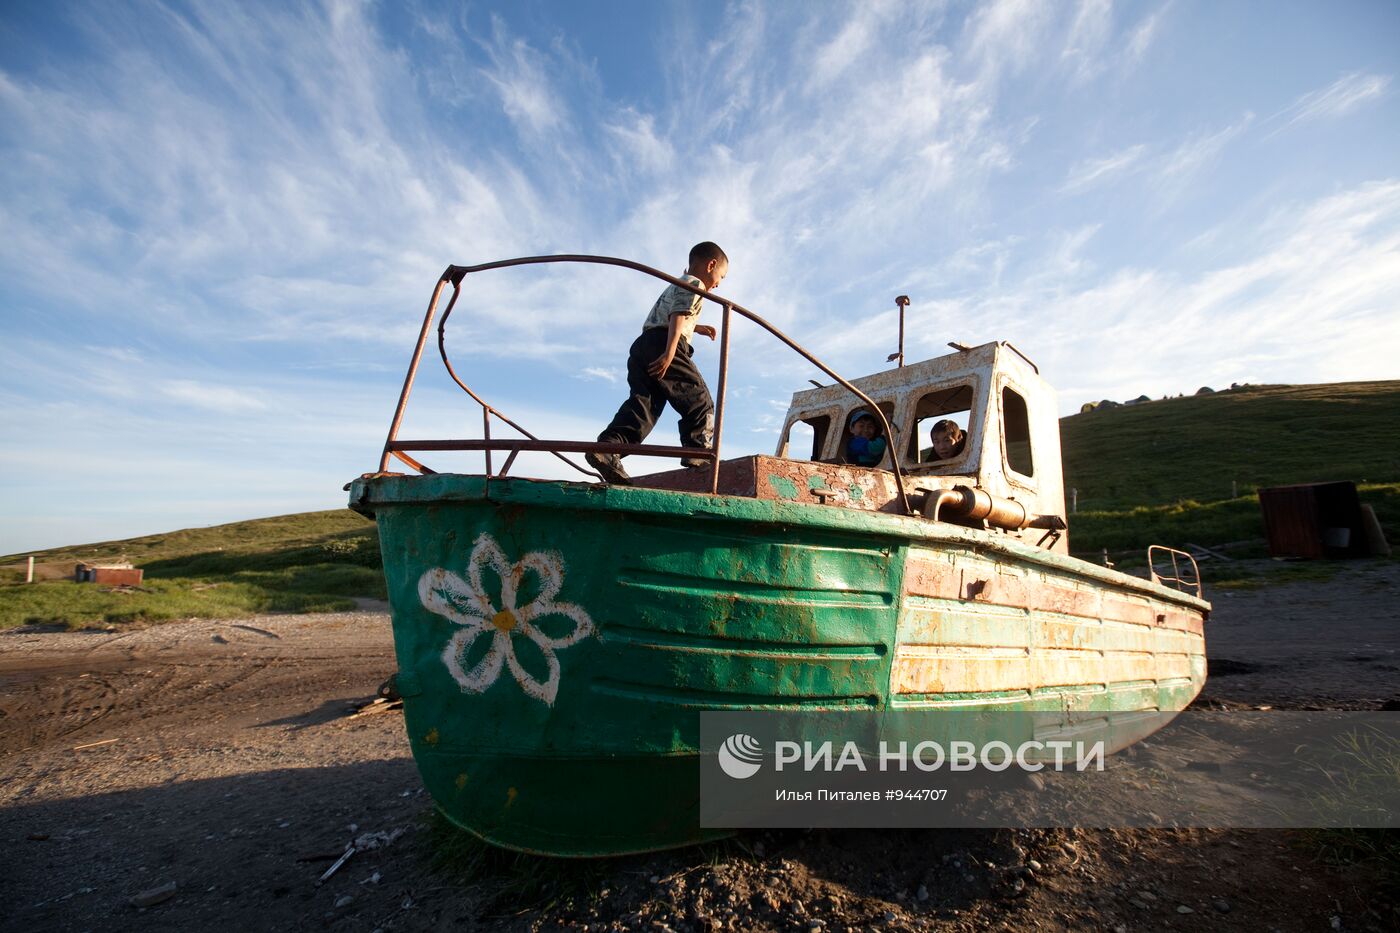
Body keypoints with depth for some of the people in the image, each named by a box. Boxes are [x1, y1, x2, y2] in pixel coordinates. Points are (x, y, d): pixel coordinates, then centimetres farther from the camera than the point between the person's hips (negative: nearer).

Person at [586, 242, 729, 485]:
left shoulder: (675, 286, 36)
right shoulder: (694, 284, 6)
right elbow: (678, 315, -11)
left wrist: (697, 327, 60)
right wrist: (669, 352, -23)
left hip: (641, 345, 9)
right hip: (662, 346, -8)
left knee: (643, 402, -6)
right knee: (698, 399, -2)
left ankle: (608, 446, -22)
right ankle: (697, 451, -11)